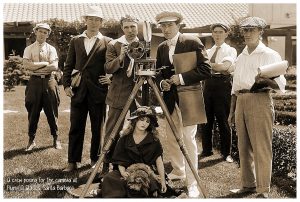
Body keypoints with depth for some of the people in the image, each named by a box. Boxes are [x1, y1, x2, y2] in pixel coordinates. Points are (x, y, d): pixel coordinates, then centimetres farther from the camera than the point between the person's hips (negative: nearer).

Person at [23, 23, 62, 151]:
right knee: (33, 112, 5)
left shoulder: (51, 49, 5)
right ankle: (31, 140, 17)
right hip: (34, 82, 0)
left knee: (52, 112, 6)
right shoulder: (29, 49, 5)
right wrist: (45, 64, -12)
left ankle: (56, 139, 18)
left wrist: (35, 67, -10)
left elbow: (54, 66, -8)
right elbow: (26, 65, -11)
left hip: (49, 81, 0)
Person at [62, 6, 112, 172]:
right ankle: (72, 161, 11)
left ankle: (95, 160, 19)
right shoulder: (75, 41, 11)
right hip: (78, 91, 2)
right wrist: (66, 85, 2)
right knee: (75, 128, 4)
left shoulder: (107, 42, 3)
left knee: (97, 128, 6)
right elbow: (69, 65, 10)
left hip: (98, 92, -2)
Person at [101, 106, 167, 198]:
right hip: (128, 172, 3)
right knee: (108, 178, -25)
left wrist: (162, 180, -3)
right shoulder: (125, 138, 7)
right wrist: (122, 171, -14)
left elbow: (158, 160, 3)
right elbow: (120, 159, 5)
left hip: (148, 173, -2)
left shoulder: (154, 139, 3)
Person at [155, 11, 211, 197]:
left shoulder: (193, 42, -9)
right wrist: (161, 82, -5)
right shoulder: (161, 48, 9)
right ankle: (178, 171, 34)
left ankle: (192, 183, 0)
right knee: (171, 137, 14)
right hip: (170, 98, 6)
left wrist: (182, 78, -21)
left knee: (188, 139, -7)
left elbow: (206, 70, -14)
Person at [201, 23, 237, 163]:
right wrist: (220, 68, -9)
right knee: (206, 119, 6)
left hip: (222, 84, -5)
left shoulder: (230, 50, 3)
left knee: (222, 120, -2)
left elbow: (224, 66, -15)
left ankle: (226, 152, 9)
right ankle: (206, 150, 18)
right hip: (208, 84, 5)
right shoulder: (208, 51, 18)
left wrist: (207, 63, -15)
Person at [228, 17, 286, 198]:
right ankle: (248, 184, 20)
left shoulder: (270, 55, 0)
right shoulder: (241, 57, 19)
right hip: (241, 101, 6)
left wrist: (264, 80, -27)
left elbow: (281, 84, -8)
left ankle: (264, 190, -2)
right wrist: (232, 111, 17)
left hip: (260, 100, -6)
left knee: (261, 147, -7)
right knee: (244, 146, 9)